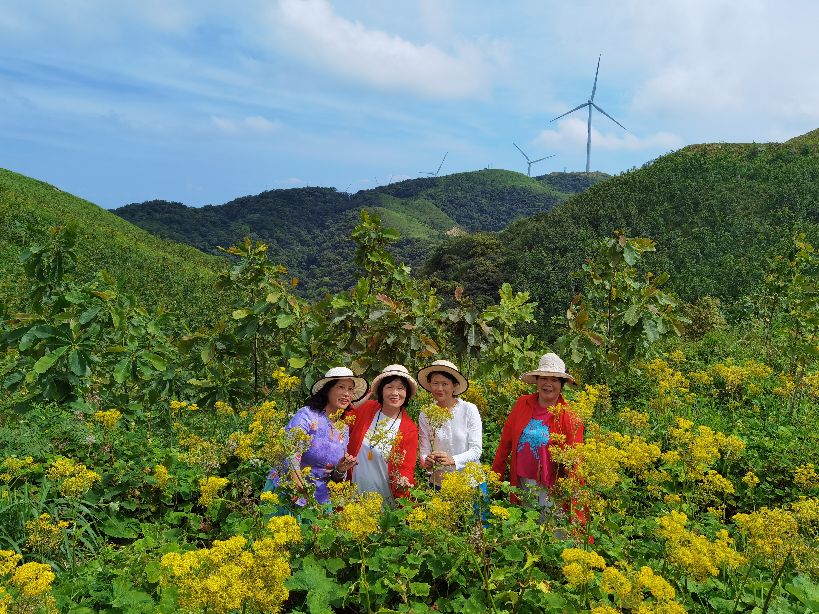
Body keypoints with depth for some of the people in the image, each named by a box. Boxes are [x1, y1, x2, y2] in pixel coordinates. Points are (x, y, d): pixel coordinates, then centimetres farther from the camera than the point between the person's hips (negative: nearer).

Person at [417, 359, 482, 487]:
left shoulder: (469, 409, -9)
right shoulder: (425, 415, -2)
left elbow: (476, 449, -11)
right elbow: (424, 450, -2)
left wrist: (453, 460, -27)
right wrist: (426, 461, -24)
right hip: (438, 483, 2)